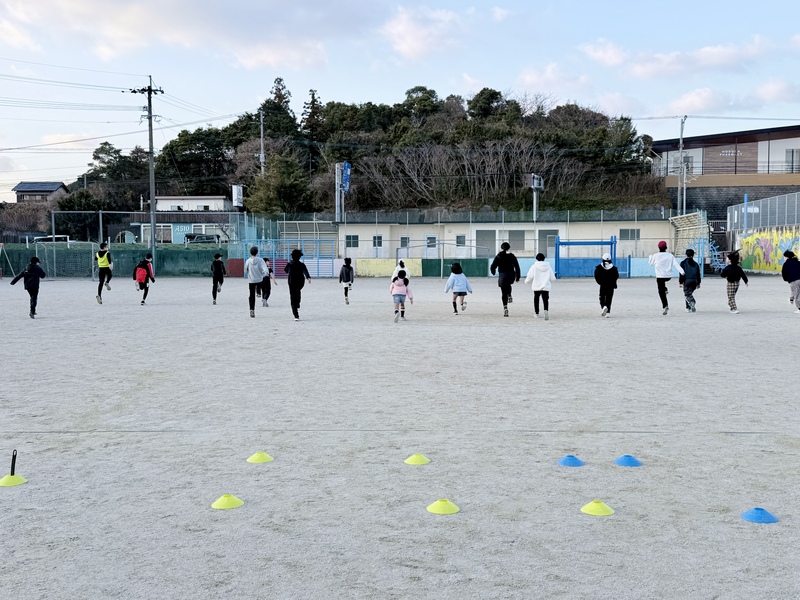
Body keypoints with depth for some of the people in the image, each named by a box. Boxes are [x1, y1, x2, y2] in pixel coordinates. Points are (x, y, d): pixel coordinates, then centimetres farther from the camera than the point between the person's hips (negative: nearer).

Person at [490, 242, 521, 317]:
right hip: (511, 276, 2)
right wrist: (518, 276, 8)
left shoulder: (498, 257, 0)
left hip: (502, 276, -1)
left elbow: (492, 267, 1)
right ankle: (509, 296, 16)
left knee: (504, 293, 4)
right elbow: (517, 267, 0)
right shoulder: (512, 256, 1)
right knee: (508, 285, 37)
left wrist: (493, 272, 23)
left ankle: (505, 307, -7)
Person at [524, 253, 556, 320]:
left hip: (536, 287, -1)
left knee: (536, 300, 16)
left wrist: (526, 281, 19)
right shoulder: (548, 267, 2)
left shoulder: (534, 266, -5)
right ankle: (546, 310, -28)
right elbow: (552, 278, 4)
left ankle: (536, 313, 23)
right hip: (546, 287, 1)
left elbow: (530, 277, -3)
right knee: (545, 300, 0)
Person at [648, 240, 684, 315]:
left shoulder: (656, 256, -7)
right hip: (669, 276, 4)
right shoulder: (670, 255, 0)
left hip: (660, 276, -4)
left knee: (661, 292, 1)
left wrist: (651, 256, 30)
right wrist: (682, 271, -16)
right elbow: (676, 264, -9)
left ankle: (666, 306, -13)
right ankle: (665, 289, 22)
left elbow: (651, 262, 11)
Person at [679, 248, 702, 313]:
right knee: (689, 293, 19)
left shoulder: (683, 263, -1)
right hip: (694, 281, 5)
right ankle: (688, 308, 19)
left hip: (687, 281, -5)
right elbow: (698, 274, 15)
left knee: (687, 294, -6)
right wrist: (698, 283, 20)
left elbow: (682, 273, -7)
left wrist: (680, 282, -3)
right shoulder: (695, 264, 14)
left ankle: (692, 304, -31)